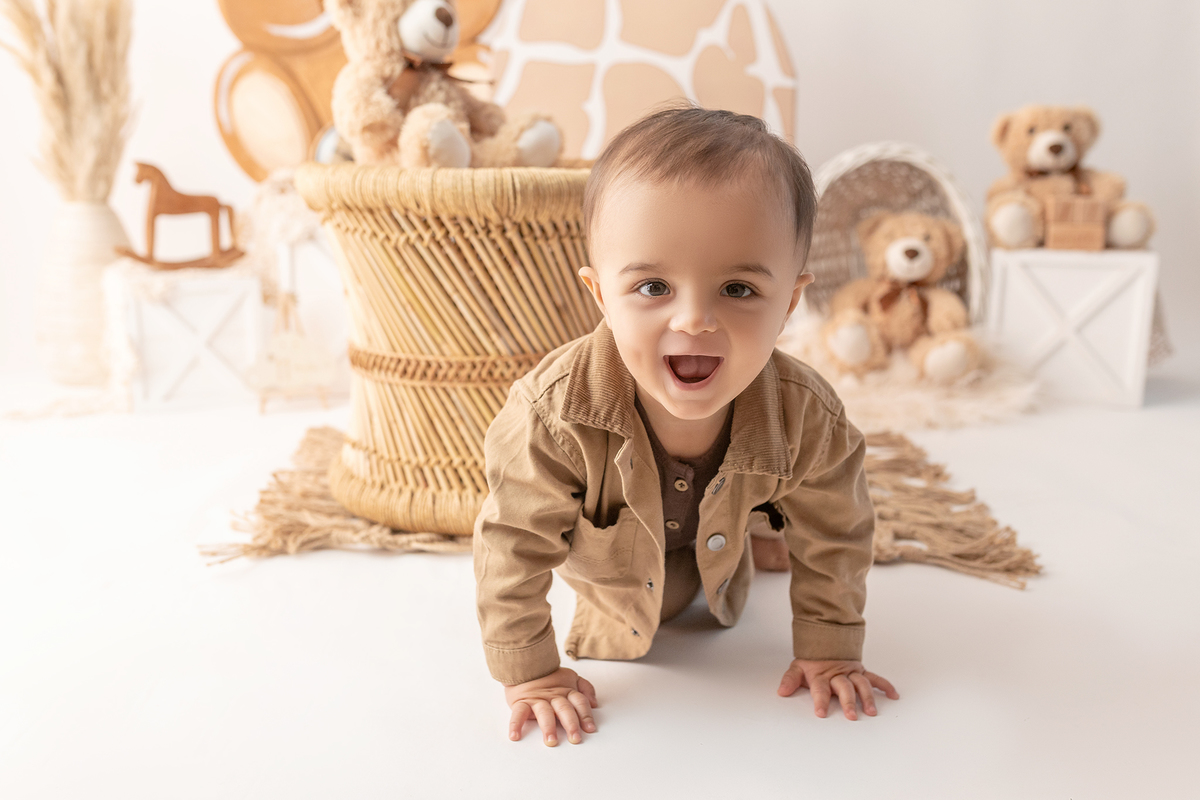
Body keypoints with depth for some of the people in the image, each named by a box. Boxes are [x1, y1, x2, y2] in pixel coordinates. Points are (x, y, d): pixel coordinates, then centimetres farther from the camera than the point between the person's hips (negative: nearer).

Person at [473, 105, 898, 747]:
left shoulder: (808, 422, -36)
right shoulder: (556, 411, -44)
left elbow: (833, 538, -16)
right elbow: (514, 543, -30)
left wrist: (828, 652, -10)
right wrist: (530, 675, -24)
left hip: (715, 552, 2)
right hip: (610, 567, -1)